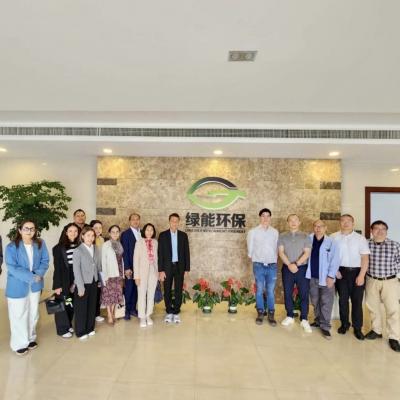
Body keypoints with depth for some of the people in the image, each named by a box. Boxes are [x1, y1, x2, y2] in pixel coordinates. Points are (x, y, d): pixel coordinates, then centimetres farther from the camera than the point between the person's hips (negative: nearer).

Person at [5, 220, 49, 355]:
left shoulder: (40, 244, -3)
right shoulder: (11, 247, -14)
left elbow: (45, 261, -2)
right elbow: (12, 267, -19)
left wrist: (39, 274, -20)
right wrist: (31, 277, -24)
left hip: (35, 285, 4)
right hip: (17, 287, -3)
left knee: (33, 313, 17)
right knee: (19, 315, 7)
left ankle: (31, 338, 36)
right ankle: (19, 343, 25)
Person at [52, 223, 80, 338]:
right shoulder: (59, 248, -10)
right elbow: (57, 267, -10)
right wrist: (57, 285, -11)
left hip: (75, 280, 4)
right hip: (64, 281, -4)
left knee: (72, 304, 13)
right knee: (63, 304, 8)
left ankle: (69, 325, 32)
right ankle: (62, 329, 22)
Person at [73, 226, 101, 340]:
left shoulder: (96, 249, 2)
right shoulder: (78, 251, -12)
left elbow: (98, 265, 7)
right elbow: (76, 270, -13)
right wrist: (80, 287, -15)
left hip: (93, 282, 5)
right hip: (83, 283, -4)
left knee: (92, 306, 15)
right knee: (81, 308, 8)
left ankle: (90, 328, 31)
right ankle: (81, 331, 23)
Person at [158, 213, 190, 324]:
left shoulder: (183, 235, 3)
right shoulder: (163, 235, -2)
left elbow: (186, 252, 4)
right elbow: (160, 254, -4)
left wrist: (187, 268, 0)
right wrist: (161, 270, -8)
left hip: (179, 267, 1)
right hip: (167, 267, -1)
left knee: (178, 290, 5)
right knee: (167, 291, 8)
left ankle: (176, 312, 18)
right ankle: (169, 312, 22)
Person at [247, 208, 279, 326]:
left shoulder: (275, 232, 4)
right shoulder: (253, 232, -2)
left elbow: (276, 248, 9)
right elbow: (250, 250, 5)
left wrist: (274, 260, 8)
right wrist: (255, 260, 9)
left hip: (272, 265, 1)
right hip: (259, 266, -1)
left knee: (270, 291, 6)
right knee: (259, 290, 6)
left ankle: (271, 315, 17)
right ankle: (260, 313, 20)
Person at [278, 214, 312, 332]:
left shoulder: (305, 236, 3)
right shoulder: (282, 237, 5)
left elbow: (307, 253, -5)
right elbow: (281, 252, -3)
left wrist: (297, 264, -17)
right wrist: (289, 264, -17)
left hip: (302, 268, -1)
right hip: (287, 268, 1)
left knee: (304, 294, 0)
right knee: (287, 293, 8)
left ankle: (304, 320, 11)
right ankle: (290, 317, 22)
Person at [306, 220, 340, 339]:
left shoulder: (331, 242, -7)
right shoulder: (309, 239, 2)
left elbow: (335, 261, -8)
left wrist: (331, 276, -13)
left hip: (325, 278, -3)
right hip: (312, 277, 3)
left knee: (326, 303, 1)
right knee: (315, 301, 15)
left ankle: (325, 326, 12)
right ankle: (318, 321, 32)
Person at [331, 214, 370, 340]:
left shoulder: (360, 238, -2)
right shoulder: (334, 237, 0)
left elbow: (365, 258, -5)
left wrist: (361, 275, -11)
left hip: (357, 272, -1)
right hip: (341, 272, 1)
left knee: (357, 301, 5)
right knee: (343, 299, 10)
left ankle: (357, 328, 17)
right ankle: (344, 324, 26)